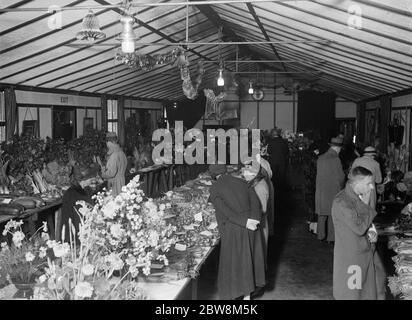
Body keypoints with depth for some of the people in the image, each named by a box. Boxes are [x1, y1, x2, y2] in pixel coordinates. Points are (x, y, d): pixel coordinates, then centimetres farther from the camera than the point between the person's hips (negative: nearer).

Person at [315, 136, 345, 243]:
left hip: (321, 191, 5)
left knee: (322, 215, 15)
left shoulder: (320, 158, 2)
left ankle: (321, 235, 22)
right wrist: (340, 186, 9)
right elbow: (340, 177, -10)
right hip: (333, 190, -5)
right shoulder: (335, 159, -15)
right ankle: (331, 237, 9)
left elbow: (318, 174, 7)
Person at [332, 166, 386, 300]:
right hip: (351, 258, -8)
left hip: (367, 252, 8)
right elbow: (359, 228, -28)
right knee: (351, 294, 5)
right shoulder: (341, 202, -23)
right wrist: (366, 206, -19)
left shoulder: (362, 197, 4)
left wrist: (372, 232, -5)